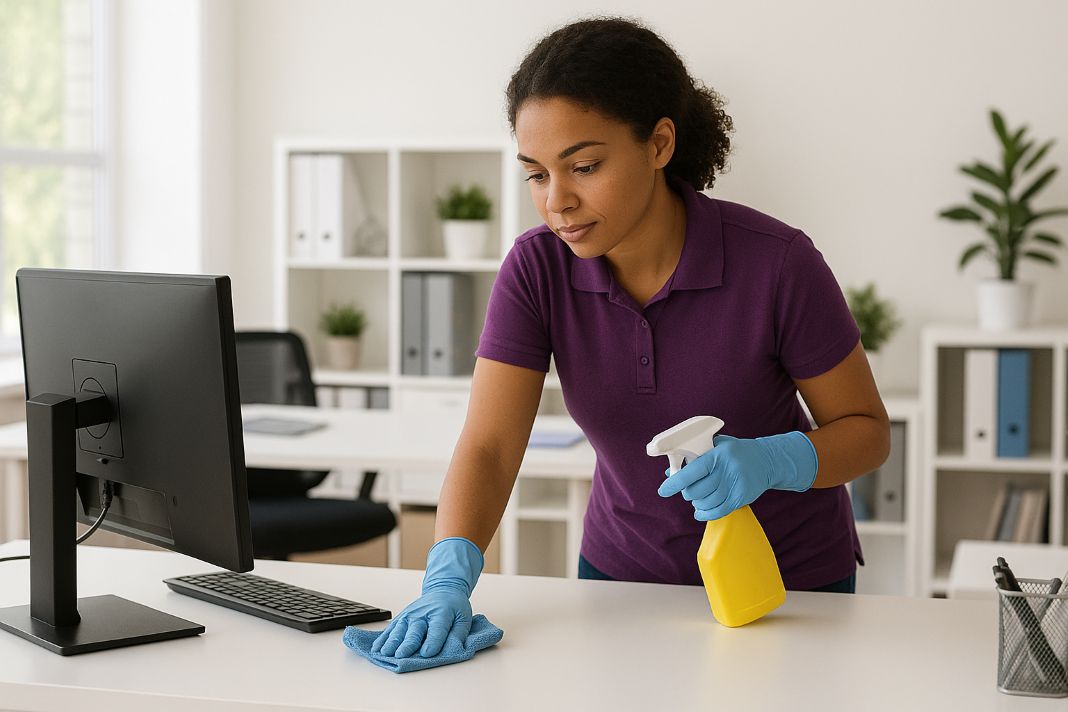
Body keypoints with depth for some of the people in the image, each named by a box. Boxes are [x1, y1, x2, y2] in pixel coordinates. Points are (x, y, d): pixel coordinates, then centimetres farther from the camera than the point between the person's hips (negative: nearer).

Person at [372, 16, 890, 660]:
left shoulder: (777, 262, -25)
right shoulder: (537, 268, -17)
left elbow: (868, 430, -14)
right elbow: (489, 446, -22)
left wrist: (770, 461, -34)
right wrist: (449, 580, -39)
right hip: (624, 571, 2)